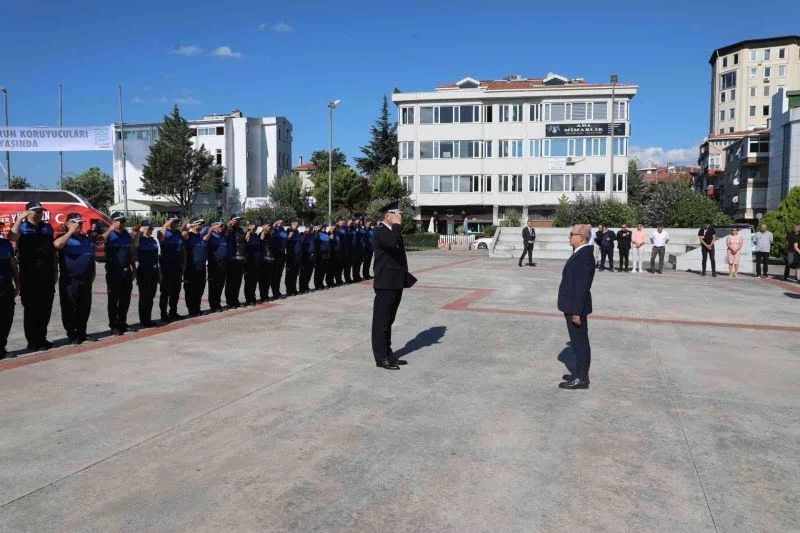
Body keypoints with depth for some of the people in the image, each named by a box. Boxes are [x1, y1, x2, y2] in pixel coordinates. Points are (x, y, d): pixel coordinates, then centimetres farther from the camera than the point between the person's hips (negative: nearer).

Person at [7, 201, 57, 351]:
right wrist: (20, 219, -22)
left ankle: (42, 338, 19)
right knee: (30, 309, 0)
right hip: (29, 275, -4)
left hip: (47, 275, 4)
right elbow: (12, 237, -24)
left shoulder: (48, 228, 14)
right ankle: (32, 341, 5)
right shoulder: (21, 227, 0)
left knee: (45, 309, 8)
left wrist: (55, 270, 13)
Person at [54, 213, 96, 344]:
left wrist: (92, 277, 16)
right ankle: (72, 335, 9)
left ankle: (82, 333, 20)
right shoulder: (64, 239, -2)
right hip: (69, 280, -5)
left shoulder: (88, 240, 16)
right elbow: (57, 244, -27)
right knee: (69, 309, 0)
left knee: (84, 309, 10)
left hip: (85, 281, 5)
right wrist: (71, 231, -20)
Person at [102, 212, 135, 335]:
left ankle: (122, 323, 22)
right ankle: (113, 326, 5)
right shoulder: (110, 235, -4)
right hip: (113, 272, -5)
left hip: (126, 272, 5)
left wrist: (134, 269, 16)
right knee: (113, 299, 0)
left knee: (125, 299, 10)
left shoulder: (127, 235, 12)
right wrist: (111, 228, -30)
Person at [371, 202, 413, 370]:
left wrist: (405, 278, 19)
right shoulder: (380, 231, -12)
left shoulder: (394, 231, 17)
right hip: (386, 284, -9)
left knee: (388, 321, 16)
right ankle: (381, 358, 5)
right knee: (382, 321, -1)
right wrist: (396, 225, -19)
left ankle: (388, 354, 24)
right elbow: (392, 243, -33)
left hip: (396, 283, 9)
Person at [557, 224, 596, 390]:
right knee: (578, 343, 18)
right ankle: (580, 374, 29)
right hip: (573, 306, 10)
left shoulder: (584, 256, -22)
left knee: (580, 343, 1)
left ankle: (581, 379, 10)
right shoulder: (580, 253, 9)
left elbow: (582, 286, -25)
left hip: (576, 307, -10)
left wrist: (576, 311, -23)